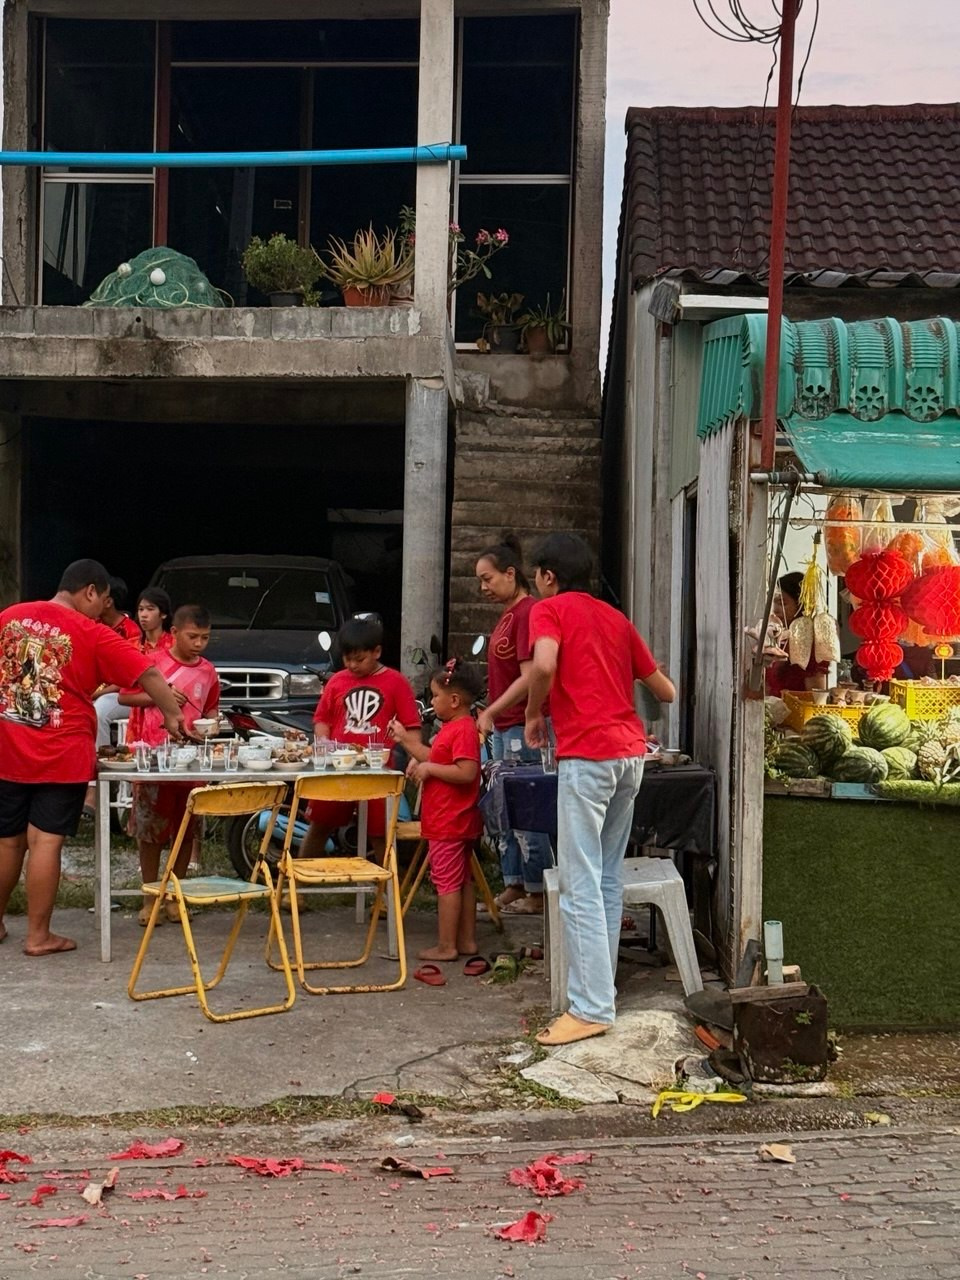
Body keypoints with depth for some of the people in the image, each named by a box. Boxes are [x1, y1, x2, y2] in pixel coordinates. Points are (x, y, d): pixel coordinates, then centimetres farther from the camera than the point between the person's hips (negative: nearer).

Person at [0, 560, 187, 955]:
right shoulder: (90, 634, -9)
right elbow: (148, 675, -11)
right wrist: (171, 714, 0)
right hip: (62, 756, -4)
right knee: (46, 841, -1)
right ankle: (39, 935, 5)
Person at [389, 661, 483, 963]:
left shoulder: (463, 729, -19)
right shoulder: (453, 728, 15)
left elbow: (466, 772, -28)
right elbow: (435, 759, 23)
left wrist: (429, 768, -21)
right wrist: (405, 740, 18)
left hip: (448, 823, -11)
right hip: (459, 821, 11)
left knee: (447, 882, -4)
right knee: (462, 880, 14)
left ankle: (446, 946, 2)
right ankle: (467, 940, 21)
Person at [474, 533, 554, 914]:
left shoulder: (528, 612, -15)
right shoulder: (506, 615, 14)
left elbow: (529, 678, -20)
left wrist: (489, 713, -19)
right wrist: (492, 717, 16)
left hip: (523, 727, -10)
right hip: (503, 726, 10)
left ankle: (537, 893, 6)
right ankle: (513, 886, 22)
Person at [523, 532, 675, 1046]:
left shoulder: (549, 609, 2)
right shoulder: (615, 618, 20)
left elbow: (544, 665, -20)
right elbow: (665, 690, 22)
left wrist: (534, 715, -3)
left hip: (587, 754, -7)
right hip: (630, 752, 7)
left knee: (580, 885, -6)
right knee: (607, 878, 15)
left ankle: (591, 1008, -8)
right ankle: (601, 987, 20)